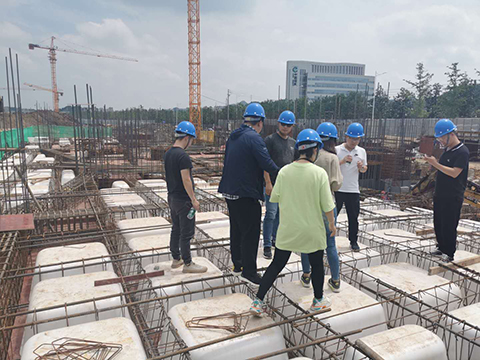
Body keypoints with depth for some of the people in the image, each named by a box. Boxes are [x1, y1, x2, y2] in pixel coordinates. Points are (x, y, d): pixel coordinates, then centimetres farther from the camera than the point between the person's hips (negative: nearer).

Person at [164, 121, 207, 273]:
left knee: (176, 229, 18)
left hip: (172, 197, 9)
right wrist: (194, 199, -15)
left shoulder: (168, 154, 8)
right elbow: (186, 180, -22)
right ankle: (188, 264, 9)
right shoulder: (183, 156, -20)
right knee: (186, 232, 0)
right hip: (183, 200, -9)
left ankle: (176, 259, 29)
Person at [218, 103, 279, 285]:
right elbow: (267, 164, -22)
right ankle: (248, 272, 11)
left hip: (230, 191, 9)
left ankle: (237, 265, 32)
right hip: (246, 194, -9)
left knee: (236, 229, 19)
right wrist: (279, 172, -5)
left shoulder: (233, 136, 11)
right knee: (251, 233, 2)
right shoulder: (254, 138, -16)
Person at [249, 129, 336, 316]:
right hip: (312, 230, -2)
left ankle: (258, 302, 15)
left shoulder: (284, 171, -8)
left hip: (287, 229, 2)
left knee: (276, 264, 13)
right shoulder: (319, 173, -15)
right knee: (317, 264, 20)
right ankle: (318, 300, 38)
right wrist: (332, 223, 6)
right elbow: (327, 206, -11)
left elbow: (274, 198, -1)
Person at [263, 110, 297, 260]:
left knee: (280, 213, 13)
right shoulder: (270, 140, -5)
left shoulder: (293, 143, 15)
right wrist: (268, 183, -16)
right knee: (271, 214, -6)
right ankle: (267, 245, 0)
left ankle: (274, 238, 27)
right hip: (273, 184, -6)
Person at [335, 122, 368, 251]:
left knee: (353, 217, 10)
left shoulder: (361, 151, 7)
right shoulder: (337, 150, -4)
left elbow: (364, 170, 14)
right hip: (337, 189, -3)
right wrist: (343, 161, -22)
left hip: (353, 190, 3)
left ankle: (354, 241, 24)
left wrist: (361, 167, -9)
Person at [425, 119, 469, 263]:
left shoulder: (462, 152, -15)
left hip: (453, 197, -8)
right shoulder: (447, 150, 12)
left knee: (449, 226, -2)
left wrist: (435, 163, -25)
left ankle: (449, 253, 10)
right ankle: (441, 247, 29)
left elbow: (454, 173, -24)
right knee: (438, 223, 15)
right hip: (440, 195, 8)